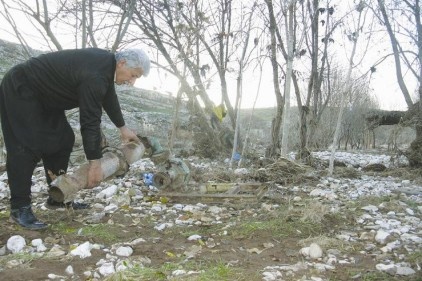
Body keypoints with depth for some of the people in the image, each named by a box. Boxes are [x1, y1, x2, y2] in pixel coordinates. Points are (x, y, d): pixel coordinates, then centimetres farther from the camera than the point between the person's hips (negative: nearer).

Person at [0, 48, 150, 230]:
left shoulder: (106, 63, -1)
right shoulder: (95, 75, -32)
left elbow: (109, 97, 14)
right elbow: (90, 121, -32)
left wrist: (123, 128, 22)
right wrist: (95, 164, -28)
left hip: (43, 94, 10)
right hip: (20, 90, -10)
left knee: (62, 140, 5)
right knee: (28, 147, -15)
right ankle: (20, 208, -8)